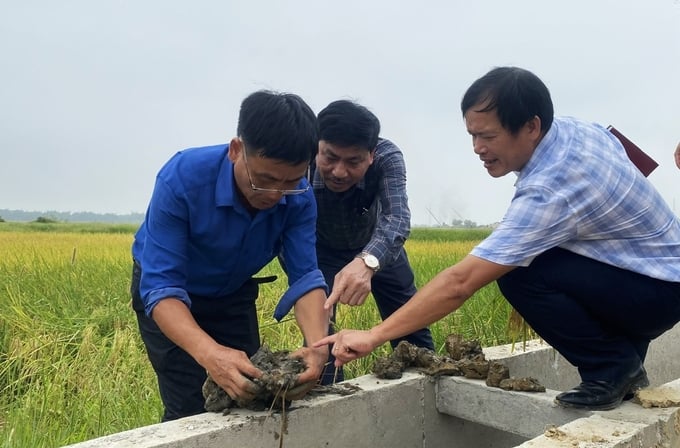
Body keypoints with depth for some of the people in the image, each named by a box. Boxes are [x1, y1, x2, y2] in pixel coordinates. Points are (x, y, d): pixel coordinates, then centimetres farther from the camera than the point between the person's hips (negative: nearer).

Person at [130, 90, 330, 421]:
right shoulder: (182, 178, -36)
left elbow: (305, 276, -25)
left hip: (233, 295, 4)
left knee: (251, 398, 8)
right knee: (191, 410, -11)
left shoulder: (300, 198, -23)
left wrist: (318, 343, -45)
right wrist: (208, 353, -55)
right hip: (166, 293, -4)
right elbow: (161, 286, -38)